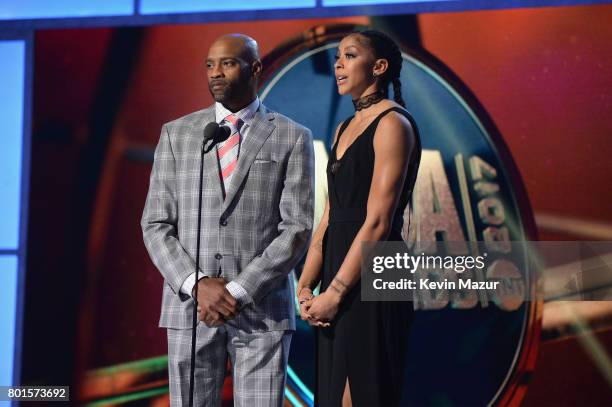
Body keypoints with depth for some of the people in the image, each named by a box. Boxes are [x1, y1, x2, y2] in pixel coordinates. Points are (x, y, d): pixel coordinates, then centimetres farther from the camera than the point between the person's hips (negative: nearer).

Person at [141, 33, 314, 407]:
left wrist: (238, 292, -14)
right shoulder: (177, 134, 9)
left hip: (263, 310, -2)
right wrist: (198, 285, -12)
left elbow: (297, 230, -5)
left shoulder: (292, 138, 3)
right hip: (189, 307, 2)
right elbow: (156, 226, 4)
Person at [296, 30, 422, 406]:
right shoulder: (345, 129, 17)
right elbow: (329, 219, 13)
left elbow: (377, 222, -17)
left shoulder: (392, 123, -9)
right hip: (338, 281, 8)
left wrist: (335, 292, -17)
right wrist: (305, 287, 3)